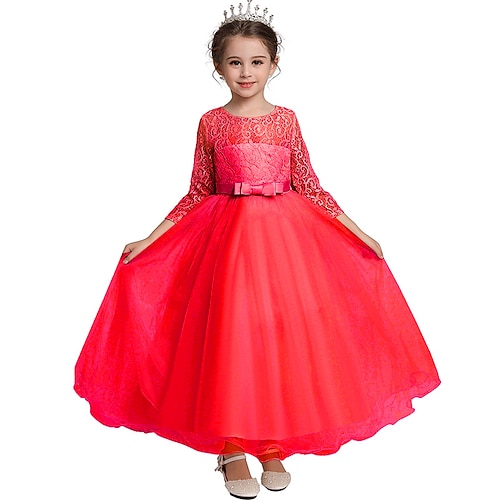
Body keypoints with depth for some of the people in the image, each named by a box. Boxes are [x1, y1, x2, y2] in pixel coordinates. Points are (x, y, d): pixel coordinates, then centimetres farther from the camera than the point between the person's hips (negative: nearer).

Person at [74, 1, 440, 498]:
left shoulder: (286, 118, 4)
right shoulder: (211, 122, 4)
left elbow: (309, 187, 6)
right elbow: (198, 194, 6)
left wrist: (359, 234, 3)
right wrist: (148, 240, 2)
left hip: (285, 237, 1)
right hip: (227, 237, 0)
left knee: (280, 337, 2)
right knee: (229, 339, -1)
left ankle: (272, 446, 21)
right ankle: (232, 450, 18)